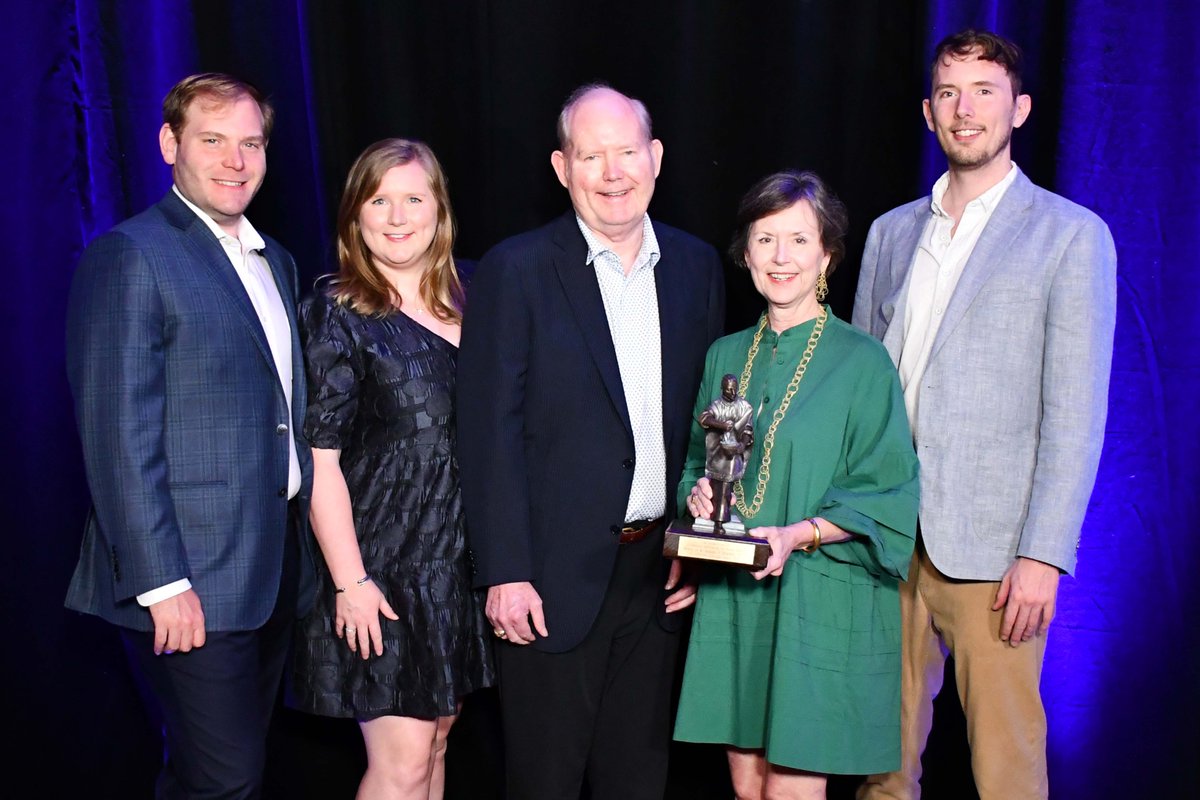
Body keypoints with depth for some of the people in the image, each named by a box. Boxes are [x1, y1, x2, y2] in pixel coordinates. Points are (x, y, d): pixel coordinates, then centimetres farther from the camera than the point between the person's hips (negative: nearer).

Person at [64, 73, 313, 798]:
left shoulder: (274, 261, 15)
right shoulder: (131, 257, -10)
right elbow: (120, 435, -16)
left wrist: (305, 544, 13)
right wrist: (161, 581, -19)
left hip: (277, 567, 8)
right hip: (193, 579, -8)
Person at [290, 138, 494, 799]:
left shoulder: (463, 304, 8)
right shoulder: (337, 315, -8)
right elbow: (320, 457, -12)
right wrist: (350, 581, -16)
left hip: (459, 562, 6)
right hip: (383, 564, -6)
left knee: (435, 744, 15)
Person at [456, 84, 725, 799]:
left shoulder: (698, 266, 5)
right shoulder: (516, 271, -9)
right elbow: (491, 431, -11)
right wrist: (506, 574, -14)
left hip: (662, 569, 4)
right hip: (557, 575, -4)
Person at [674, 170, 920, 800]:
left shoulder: (861, 360, -5)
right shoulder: (726, 356, 10)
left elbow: (886, 496, -7)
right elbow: (696, 462, 18)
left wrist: (799, 534, -20)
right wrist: (698, 493, -4)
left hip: (820, 599, -4)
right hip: (732, 595, 4)